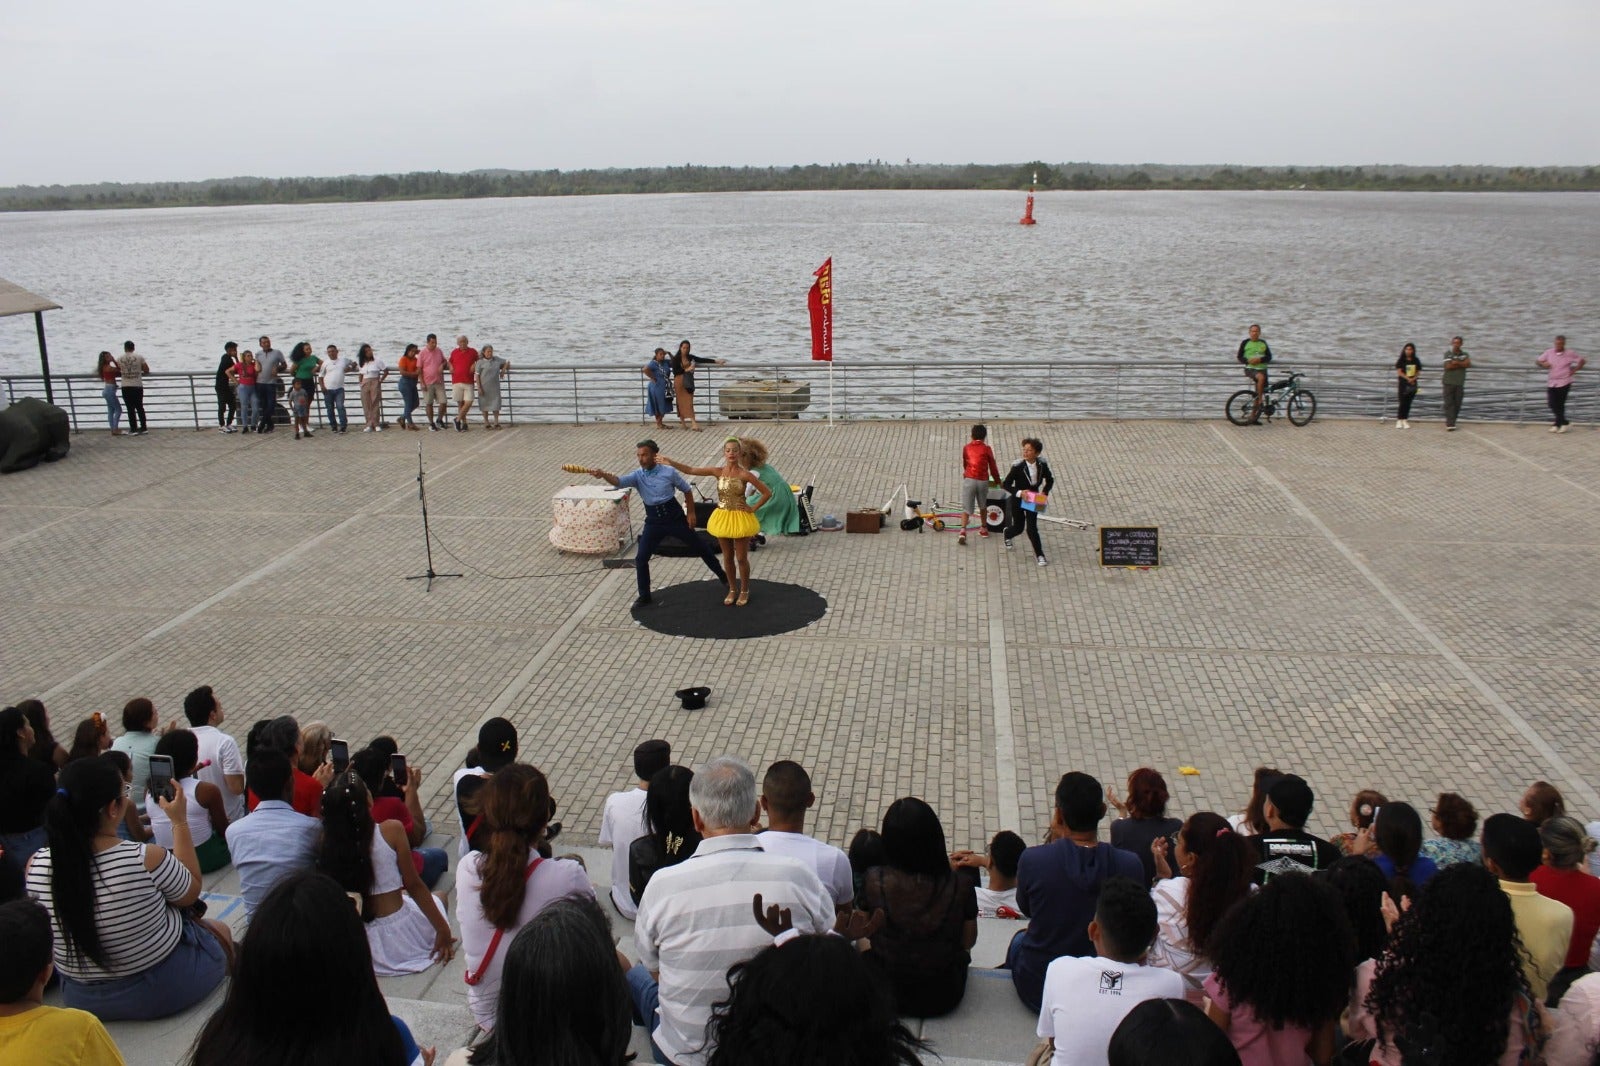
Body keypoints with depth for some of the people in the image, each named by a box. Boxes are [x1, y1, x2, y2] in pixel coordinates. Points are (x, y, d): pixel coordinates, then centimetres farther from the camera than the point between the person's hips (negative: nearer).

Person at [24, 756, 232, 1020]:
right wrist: (180, 822, -2)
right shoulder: (147, 858, -30)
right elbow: (191, 892, -8)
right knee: (220, 931, 26)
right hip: (162, 989, -4)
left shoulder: (36, 866, -19)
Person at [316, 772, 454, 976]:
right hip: (401, 938, -4)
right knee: (438, 898, 28)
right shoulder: (391, 830, -19)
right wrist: (443, 929, -2)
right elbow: (413, 886, -12)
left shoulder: (325, 844, -12)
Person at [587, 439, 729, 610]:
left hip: (675, 517, -2)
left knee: (700, 547, 11)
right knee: (641, 558, -4)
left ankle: (723, 577, 31)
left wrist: (690, 513, -1)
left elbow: (687, 490, 1)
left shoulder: (669, 472, -11)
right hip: (654, 522, 2)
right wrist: (603, 475, -45)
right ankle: (644, 596, 12)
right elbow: (618, 482, -25)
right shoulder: (637, 476, -7)